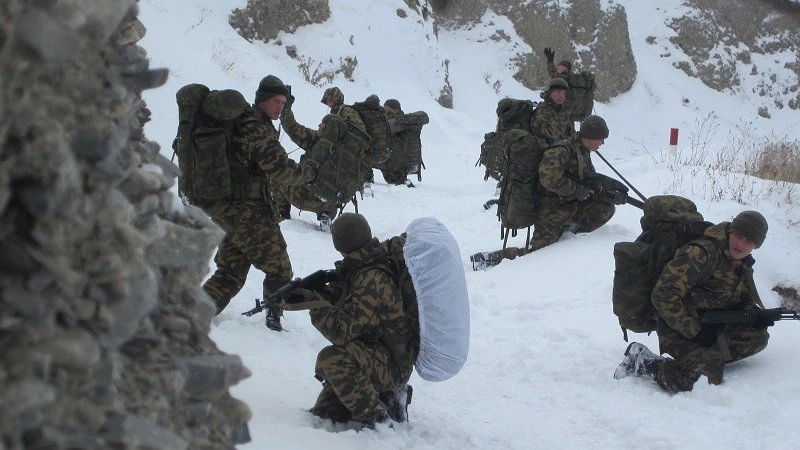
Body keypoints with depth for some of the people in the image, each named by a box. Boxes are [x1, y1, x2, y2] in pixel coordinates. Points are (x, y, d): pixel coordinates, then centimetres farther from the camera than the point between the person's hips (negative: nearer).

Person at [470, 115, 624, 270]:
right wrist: (579, 191, -23)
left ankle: (569, 230, 4)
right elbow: (549, 178, -33)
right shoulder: (561, 151, -19)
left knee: (606, 208, -4)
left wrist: (613, 197, -1)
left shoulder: (584, 155, 11)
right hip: (551, 210, -9)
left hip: (571, 206, 9)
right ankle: (489, 258, -3)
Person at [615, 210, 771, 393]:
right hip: (679, 329, -9)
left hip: (713, 328, 9)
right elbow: (663, 295, -26)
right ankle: (642, 362, -8)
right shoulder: (703, 253, -21)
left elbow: (746, 300, 21)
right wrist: (694, 331, -24)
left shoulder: (743, 263, 8)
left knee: (758, 337, -6)